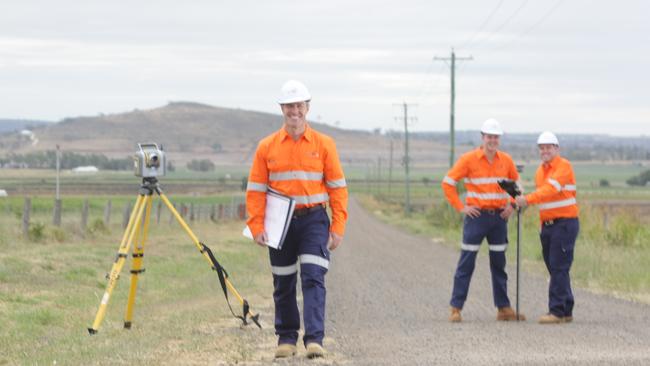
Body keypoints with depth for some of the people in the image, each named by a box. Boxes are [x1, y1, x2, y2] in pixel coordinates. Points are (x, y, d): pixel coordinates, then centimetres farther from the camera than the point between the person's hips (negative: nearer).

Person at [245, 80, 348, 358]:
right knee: (283, 284, 9)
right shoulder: (267, 147, 4)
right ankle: (286, 338, 20)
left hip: (313, 220, -2)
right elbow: (256, 189, 3)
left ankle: (314, 339, -16)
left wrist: (338, 227, -6)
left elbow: (337, 187, 1)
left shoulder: (323, 144, 1)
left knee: (313, 278, -12)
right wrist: (257, 226, -6)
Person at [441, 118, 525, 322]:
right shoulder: (469, 159, -6)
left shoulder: (506, 160, 6)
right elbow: (448, 183, -4)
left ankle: (503, 308, 16)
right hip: (477, 216, -4)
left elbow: (516, 183, 22)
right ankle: (456, 309, -1)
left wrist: (512, 205, 8)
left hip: (499, 216, 4)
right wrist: (460, 207, -8)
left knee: (499, 264, 10)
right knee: (466, 263, -4)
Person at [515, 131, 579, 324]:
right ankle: (566, 312, 15)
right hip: (547, 225, 8)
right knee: (554, 268, 9)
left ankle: (557, 311, -11)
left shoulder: (563, 166, -10)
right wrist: (543, 226, 13)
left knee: (559, 268, -11)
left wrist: (528, 199, -35)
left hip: (565, 223, -8)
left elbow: (550, 190, -24)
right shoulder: (540, 171, 16)